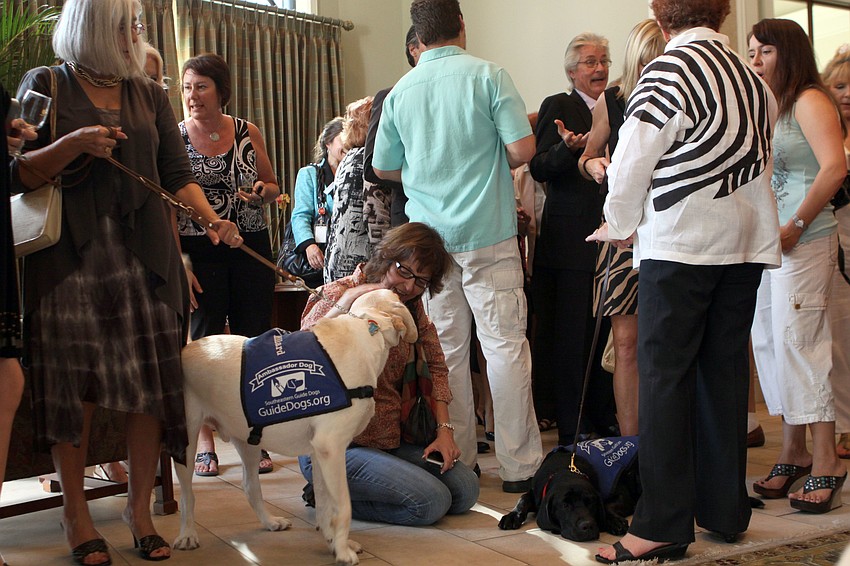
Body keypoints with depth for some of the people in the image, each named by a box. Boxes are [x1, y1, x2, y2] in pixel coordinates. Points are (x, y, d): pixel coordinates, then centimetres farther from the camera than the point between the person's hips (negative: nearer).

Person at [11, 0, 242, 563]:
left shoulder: (150, 94, 14)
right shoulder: (45, 85, 4)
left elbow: (177, 173, 9)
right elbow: (20, 173, -1)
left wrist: (211, 218, -8)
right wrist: (73, 144, -16)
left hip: (144, 254, 3)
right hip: (70, 257, -3)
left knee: (152, 384, 1)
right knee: (72, 385, 0)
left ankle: (140, 506, 14)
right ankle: (76, 512, 14)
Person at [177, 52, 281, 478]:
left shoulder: (248, 133, 7)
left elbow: (273, 186, 17)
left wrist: (262, 192, -7)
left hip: (252, 249, 2)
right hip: (200, 251, -2)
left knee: (254, 339, 3)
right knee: (206, 340, 2)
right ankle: (204, 442, 13)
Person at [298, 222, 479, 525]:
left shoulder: (411, 307, 9)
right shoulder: (337, 296, -11)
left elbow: (435, 367, 14)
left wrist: (444, 429, 3)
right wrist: (345, 304, -31)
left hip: (391, 440, 8)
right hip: (336, 447, -8)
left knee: (466, 489, -2)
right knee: (432, 501, -20)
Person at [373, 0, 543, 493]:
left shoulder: (400, 91, 7)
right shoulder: (488, 76, -4)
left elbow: (384, 167, 13)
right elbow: (523, 148, -9)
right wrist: (492, 164, 11)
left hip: (428, 236, 4)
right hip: (487, 234, -3)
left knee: (447, 349, 9)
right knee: (506, 345, 0)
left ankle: (457, 460, 16)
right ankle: (520, 465, 3)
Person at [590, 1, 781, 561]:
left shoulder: (667, 72, -9)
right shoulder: (753, 77, 10)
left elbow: (630, 165, -8)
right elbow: (759, 162, 15)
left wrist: (621, 225, 8)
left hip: (680, 245, -6)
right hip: (746, 242, 7)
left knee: (665, 375, -3)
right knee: (725, 372, 11)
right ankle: (726, 510, 19)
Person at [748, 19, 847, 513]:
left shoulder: (810, 101, -4)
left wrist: (796, 227, -16)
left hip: (805, 241, -8)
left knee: (798, 342, -9)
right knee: (768, 342, 7)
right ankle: (794, 452, 16)